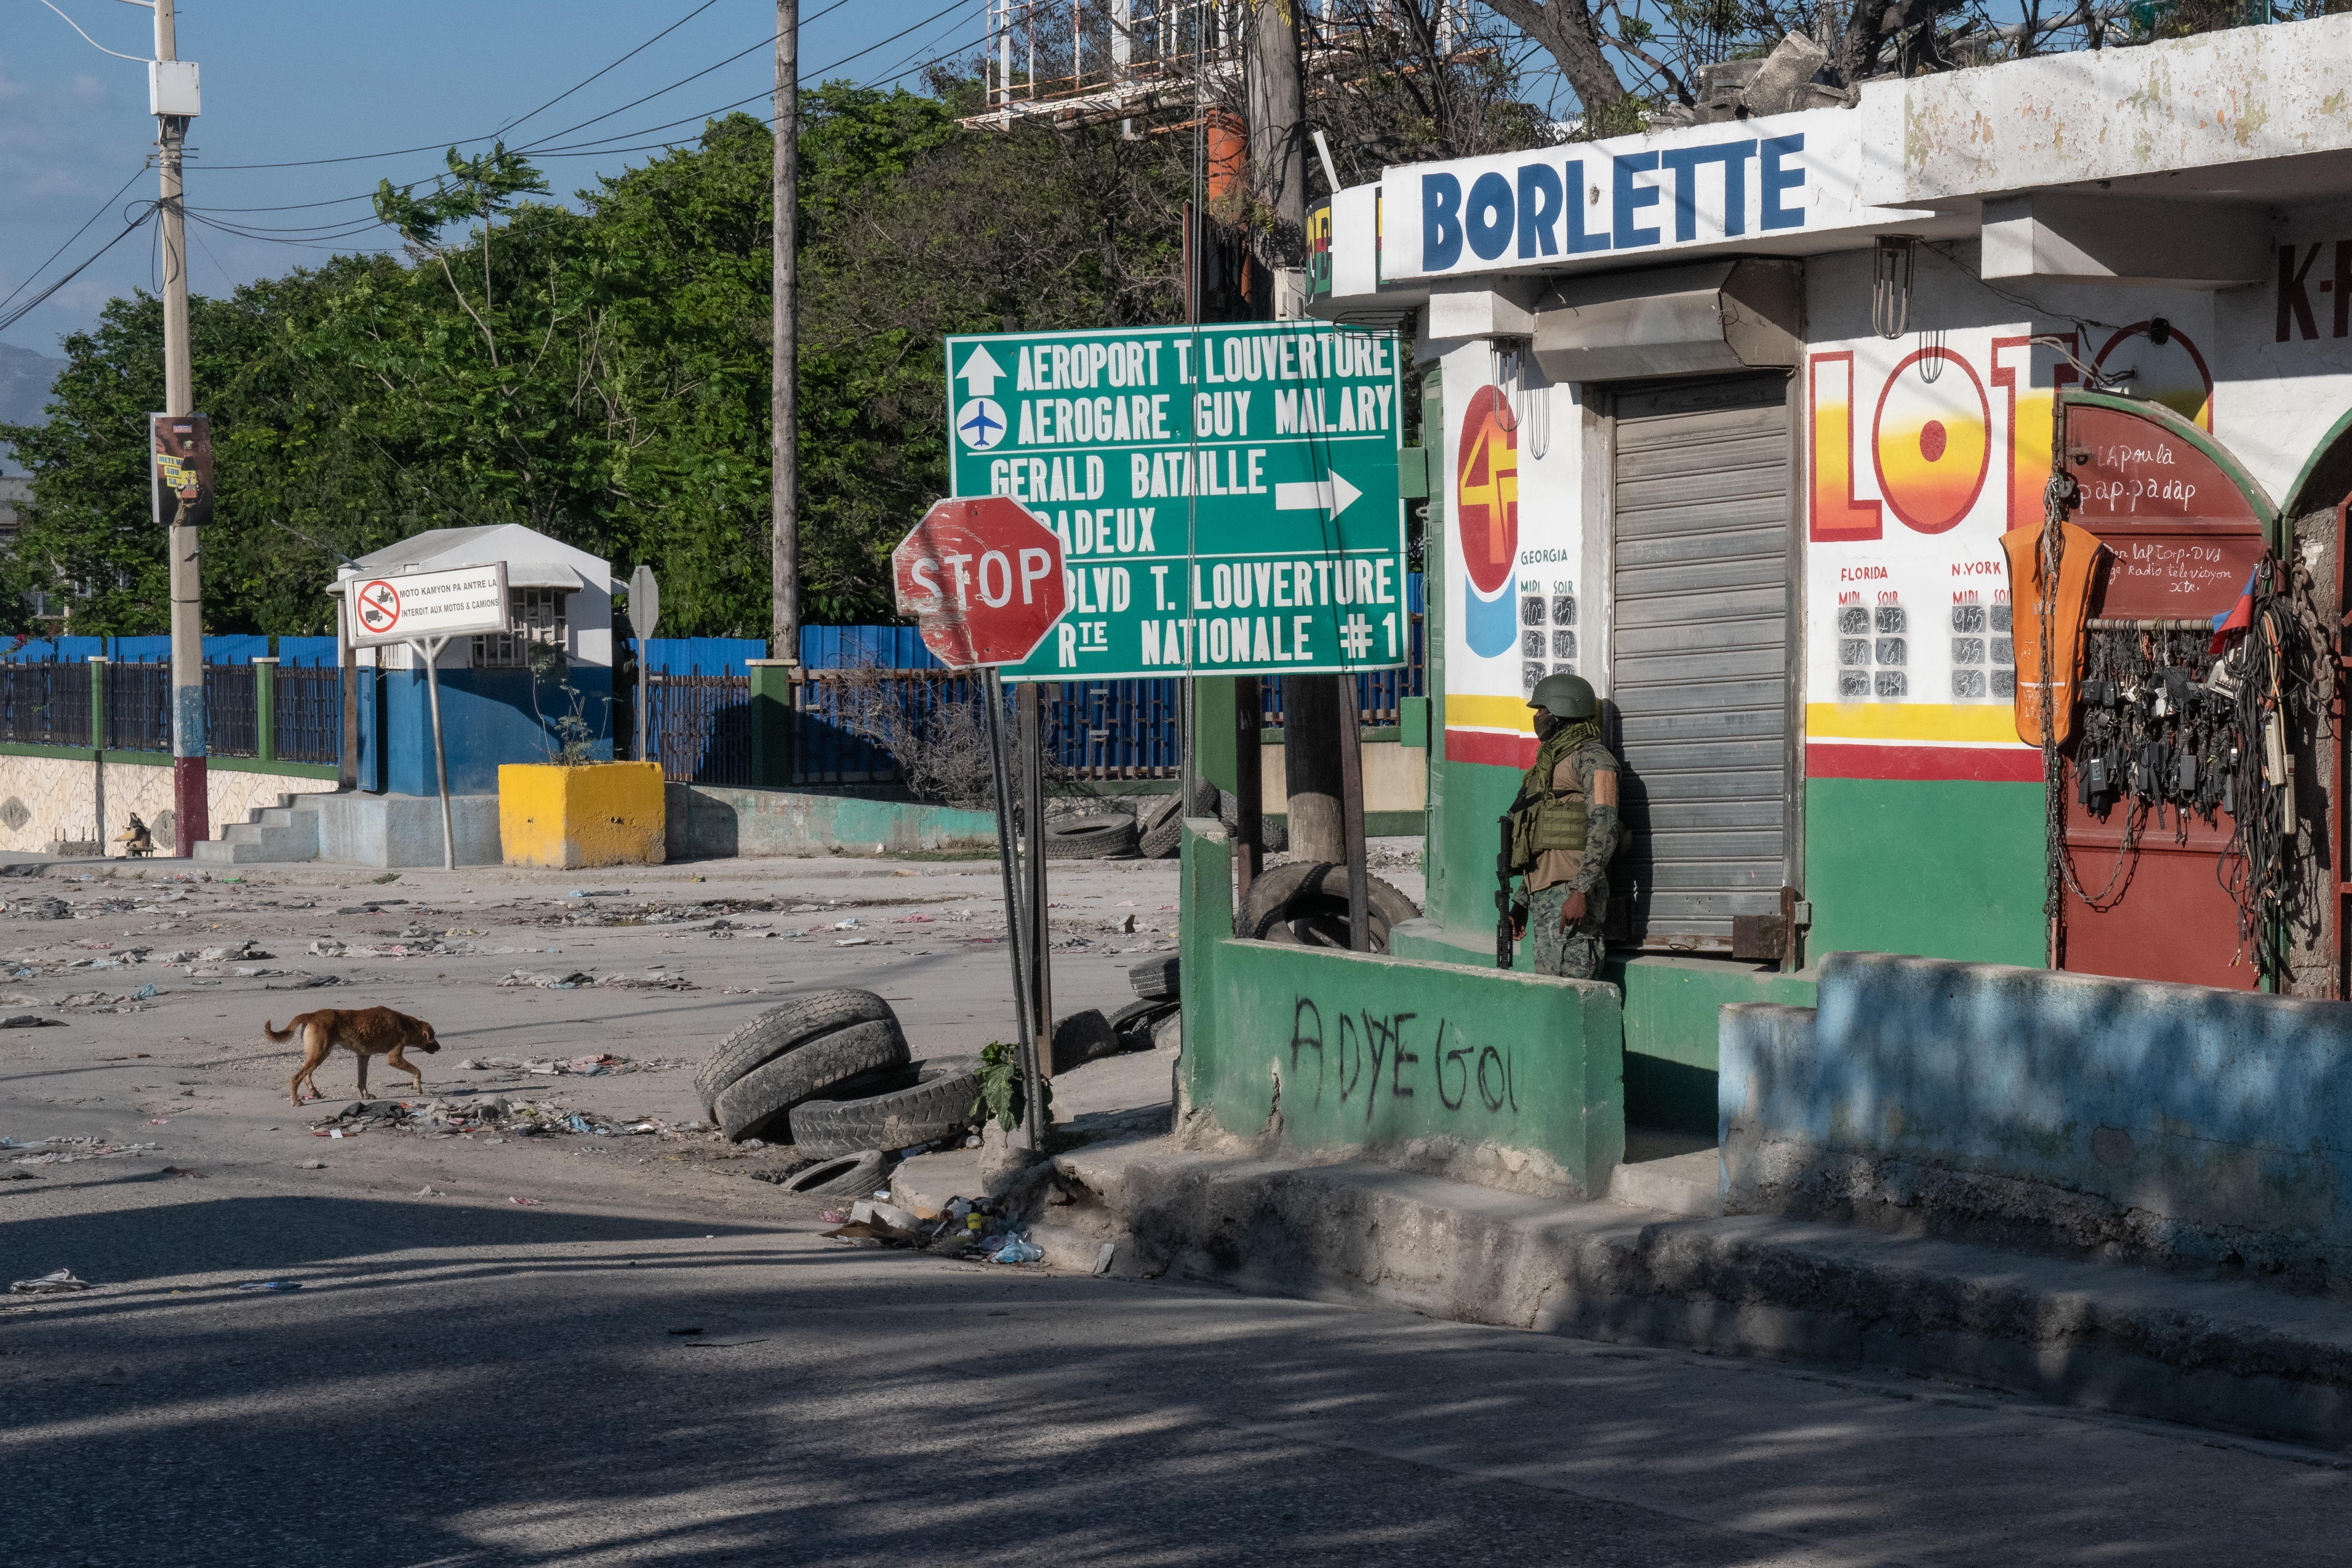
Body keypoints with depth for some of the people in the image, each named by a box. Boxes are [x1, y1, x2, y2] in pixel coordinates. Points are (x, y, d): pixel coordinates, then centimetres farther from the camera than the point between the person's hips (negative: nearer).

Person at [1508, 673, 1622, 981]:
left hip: (1571, 896, -10)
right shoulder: (1550, 761, 24)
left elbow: (1604, 828, -17)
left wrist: (1580, 892, -26)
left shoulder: (1591, 758, -6)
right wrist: (1522, 900, 24)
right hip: (1544, 894, 10)